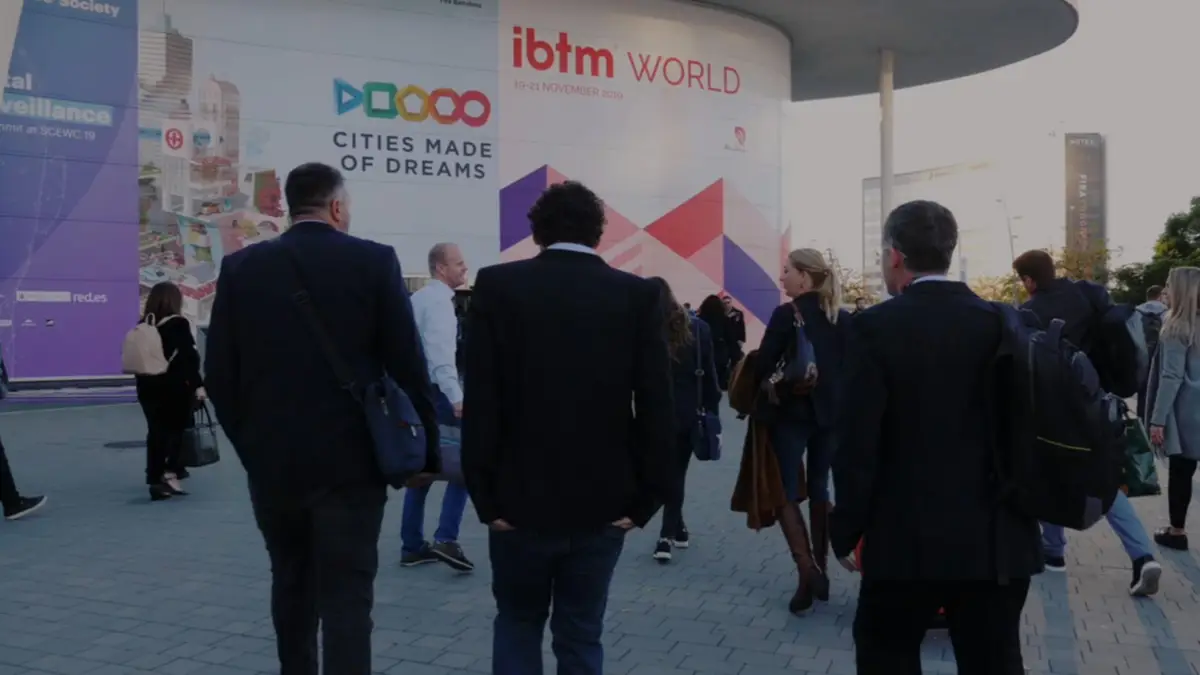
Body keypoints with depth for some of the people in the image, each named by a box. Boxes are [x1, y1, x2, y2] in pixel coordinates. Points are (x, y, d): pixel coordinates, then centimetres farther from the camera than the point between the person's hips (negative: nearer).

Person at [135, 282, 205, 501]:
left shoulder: (143, 327, 5)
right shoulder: (178, 325, -10)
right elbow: (189, 358, -14)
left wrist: (144, 382, 17)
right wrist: (198, 385, -9)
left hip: (148, 388, 5)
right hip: (174, 388, -5)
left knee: (156, 432, 12)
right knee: (177, 430, 5)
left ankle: (155, 478, 16)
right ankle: (171, 471, -11)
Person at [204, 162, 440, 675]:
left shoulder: (241, 267, 1)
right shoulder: (374, 261, -7)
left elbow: (218, 374, 2)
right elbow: (408, 366, -9)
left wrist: (250, 444, 15)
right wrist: (425, 452, 1)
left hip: (270, 462, 4)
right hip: (350, 462, -3)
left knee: (292, 585, 22)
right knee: (346, 599, 3)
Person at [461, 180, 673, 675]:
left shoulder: (497, 286, -6)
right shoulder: (639, 295, -3)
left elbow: (480, 402, -10)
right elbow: (657, 408, -7)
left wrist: (486, 494, -3)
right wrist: (644, 499, 0)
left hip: (521, 497, 0)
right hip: (604, 501, 1)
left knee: (517, 624, 20)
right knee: (581, 633, 15)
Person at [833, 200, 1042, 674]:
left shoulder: (875, 328, -12)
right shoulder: (1005, 324, 1)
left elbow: (857, 444, -13)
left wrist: (847, 531, -2)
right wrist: (1018, 510, 17)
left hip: (907, 538, -4)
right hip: (998, 539, 4)